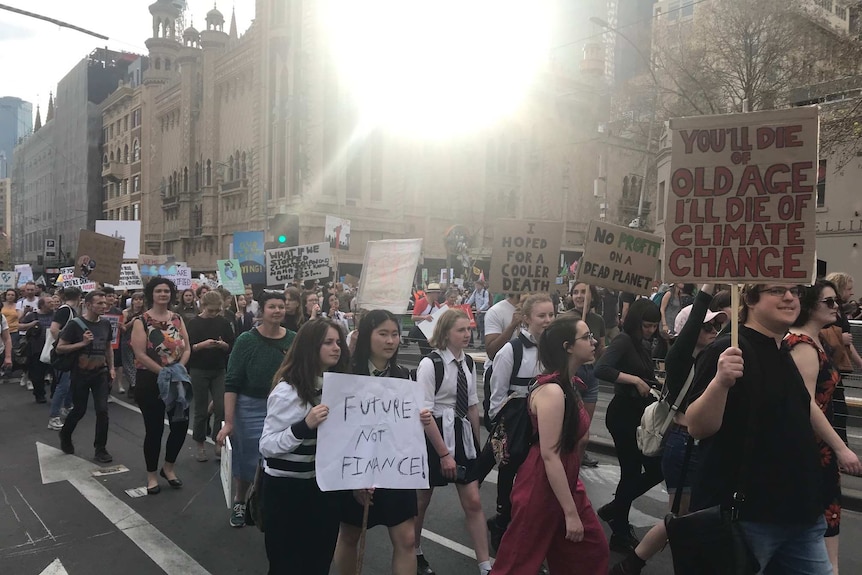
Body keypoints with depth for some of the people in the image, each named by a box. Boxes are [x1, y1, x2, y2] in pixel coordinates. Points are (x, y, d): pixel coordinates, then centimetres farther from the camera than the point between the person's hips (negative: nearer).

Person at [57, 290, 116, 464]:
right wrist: (82, 343, -23)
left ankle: (100, 449, 6)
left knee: (102, 410, -5)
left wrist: (111, 368, 8)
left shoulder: (105, 324, 2)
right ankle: (65, 434, 41)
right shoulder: (76, 324, -12)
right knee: (79, 410, 9)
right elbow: (59, 348, -11)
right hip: (81, 374, -3)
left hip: (100, 373, 3)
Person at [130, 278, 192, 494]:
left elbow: (187, 349, 6)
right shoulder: (141, 321, -6)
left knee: (181, 424, 4)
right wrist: (164, 372, -18)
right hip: (150, 381, -4)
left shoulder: (177, 319, 8)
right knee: (154, 429, 3)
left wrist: (178, 369, -11)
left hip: (177, 381, 4)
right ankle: (152, 475, 21)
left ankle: (168, 468, 27)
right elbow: (140, 354, -14)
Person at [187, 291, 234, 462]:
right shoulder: (194, 324, -3)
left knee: (221, 408, -5)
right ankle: (200, 445, 19)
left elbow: (232, 347, 5)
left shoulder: (223, 323, 2)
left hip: (219, 371, 2)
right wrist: (201, 345, -23)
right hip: (199, 371, -1)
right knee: (201, 411, 6)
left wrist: (223, 345, -16)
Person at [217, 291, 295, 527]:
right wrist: (228, 422, -15)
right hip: (251, 408, -1)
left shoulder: (294, 340, -4)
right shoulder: (246, 341, -10)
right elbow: (232, 384, -11)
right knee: (247, 459, 12)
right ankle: (239, 503, 39)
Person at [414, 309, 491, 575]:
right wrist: (444, 453, -18)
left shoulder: (468, 364, 4)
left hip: (462, 435, 6)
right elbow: (425, 413, -19)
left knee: (473, 502, 6)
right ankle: (415, 552, 36)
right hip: (434, 435, -6)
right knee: (421, 500, 13)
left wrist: (476, 441, 15)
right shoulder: (429, 364, -17)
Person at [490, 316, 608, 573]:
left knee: (593, 550, 15)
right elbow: (549, 455, -25)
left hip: (565, 482, 9)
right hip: (542, 487, -9)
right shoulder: (552, 390, -24)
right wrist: (570, 512, -21)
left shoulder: (570, 385, 6)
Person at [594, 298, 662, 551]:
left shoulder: (644, 345, 12)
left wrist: (655, 382, -4)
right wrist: (635, 380, -29)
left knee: (656, 468, 10)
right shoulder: (623, 340, -15)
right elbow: (601, 369, -30)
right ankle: (620, 533, 18)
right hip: (623, 414, -9)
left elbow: (645, 378, 14)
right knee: (632, 471, 0)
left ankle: (614, 510, 27)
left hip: (640, 414, 9)